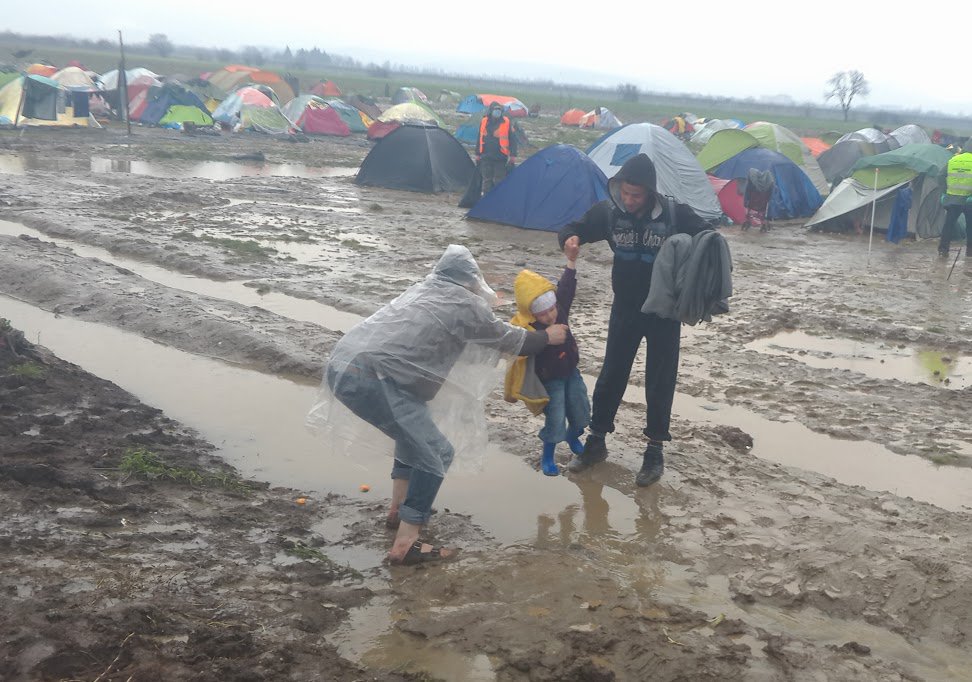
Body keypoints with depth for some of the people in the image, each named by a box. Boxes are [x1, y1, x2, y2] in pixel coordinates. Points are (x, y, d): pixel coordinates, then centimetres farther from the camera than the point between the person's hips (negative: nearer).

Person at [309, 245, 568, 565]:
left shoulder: (423, 289, 24)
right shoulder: (464, 303, 2)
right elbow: (512, 341, 13)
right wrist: (548, 336, 30)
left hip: (343, 364, 9)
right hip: (369, 377, -9)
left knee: (414, 427, 28)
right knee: (436, 452, 0)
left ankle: (398, 510, 34)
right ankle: (404, 545, 1)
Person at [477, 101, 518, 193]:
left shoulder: (507, 122, -4)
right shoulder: (484, 122, 5)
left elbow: (512, 140, -3)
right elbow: (480, 140, 15)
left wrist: (512, 157, -9)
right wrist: (478, 155, 15)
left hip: (500, 158, -3)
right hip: (486, 157, 3)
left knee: (499, 181, 0)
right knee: (487, 180, 9)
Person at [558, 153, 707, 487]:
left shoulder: (676, 214, -18)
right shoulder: (608, 211, -11)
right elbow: (575, 229, 2)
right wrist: (570, 239, -23)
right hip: (625, 308, 2)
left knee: (660, 382, 5)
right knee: (611, 375, 10)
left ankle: (655, 451, 18)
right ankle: (596, 441, 24)